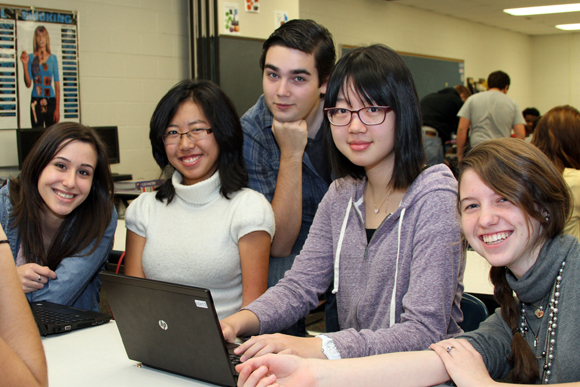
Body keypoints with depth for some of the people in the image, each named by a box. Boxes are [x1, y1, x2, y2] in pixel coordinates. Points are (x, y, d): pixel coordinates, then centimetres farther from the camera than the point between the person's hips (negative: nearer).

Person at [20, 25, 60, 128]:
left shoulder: (53, 58, 6)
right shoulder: (31, 58, 5)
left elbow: (57, 85, 4)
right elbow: (28, 84, -1)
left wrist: (57, 108, -3)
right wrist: (25, 64, -10)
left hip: (51, 101, 0)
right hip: (36, 101, 0)